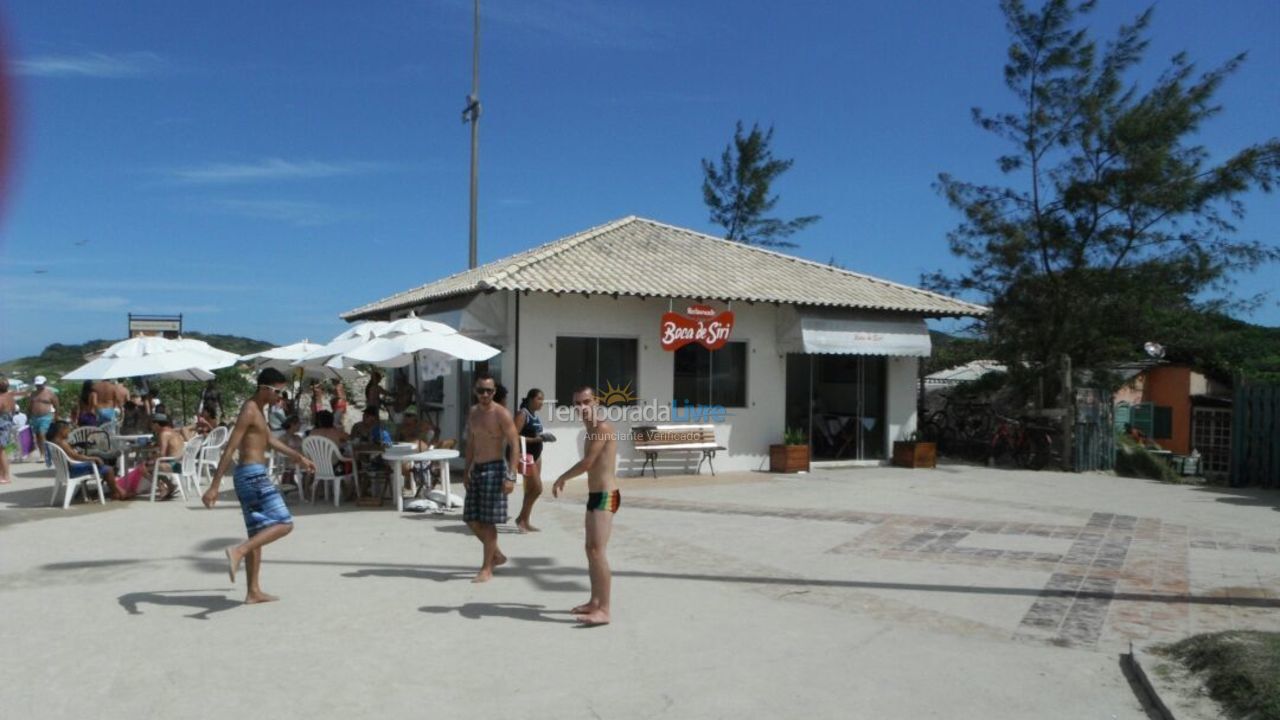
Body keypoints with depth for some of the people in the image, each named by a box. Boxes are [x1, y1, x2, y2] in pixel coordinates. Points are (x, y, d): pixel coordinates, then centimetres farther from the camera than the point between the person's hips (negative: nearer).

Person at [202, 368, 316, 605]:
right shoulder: (250, 410, -13)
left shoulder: (258, 410, 17)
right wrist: (214, 486, -22)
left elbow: (269, 439, 32)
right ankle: (238, 551, -23)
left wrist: (298, 457, 35)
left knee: (258, 533, 12)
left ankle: (254, 592, 16)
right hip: (253, 474, -10)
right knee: (284, 524, -13)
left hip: (251, 475, 10)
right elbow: (230, 449, -19)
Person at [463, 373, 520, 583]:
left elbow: (515, 445, -15)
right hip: (477, 469, 8)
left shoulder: (501, 414, -12)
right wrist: (467, 469, 18)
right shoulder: (473, 412, 11)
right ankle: (497, 555, 27)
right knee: (471, 519, 9)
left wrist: (510, 476, -22)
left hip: (494, 469, -7)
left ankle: (487, 569, 7)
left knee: (488, 521, -4)